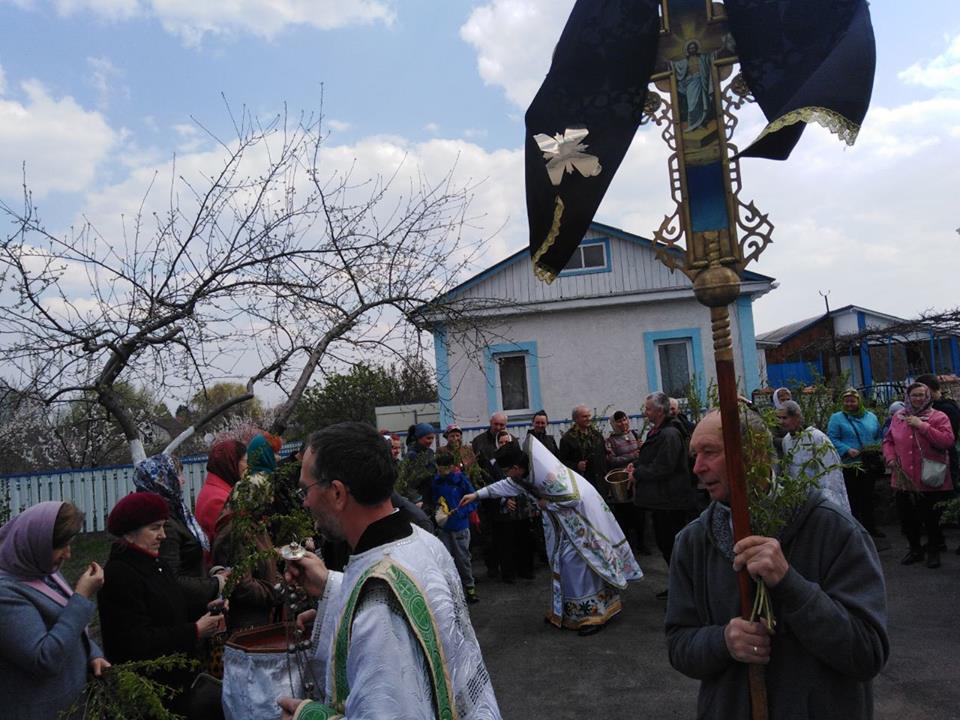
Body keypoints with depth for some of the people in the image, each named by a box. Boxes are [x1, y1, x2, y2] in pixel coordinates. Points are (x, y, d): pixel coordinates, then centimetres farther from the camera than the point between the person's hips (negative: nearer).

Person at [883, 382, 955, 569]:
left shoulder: (938, 417, -4)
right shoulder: (898, 417, 8)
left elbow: (947, 440, -18)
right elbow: (888, 440, 15)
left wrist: (922, 426, -20)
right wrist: (890, 457, -2)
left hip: (930, 481, -4)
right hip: (904, 479, 4)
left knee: (931, 518, 5)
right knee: (906, 518, 12)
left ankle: (934, 551, 26)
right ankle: (915, 548, 32)